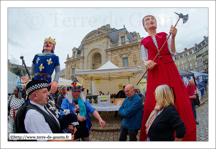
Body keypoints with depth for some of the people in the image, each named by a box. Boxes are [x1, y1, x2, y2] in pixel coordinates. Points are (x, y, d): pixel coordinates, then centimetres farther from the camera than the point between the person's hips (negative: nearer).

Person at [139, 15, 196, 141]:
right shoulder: (144, 42, 17)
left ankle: (184, 135, 9)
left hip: (169, 68, 1)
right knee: (154, 103, -7)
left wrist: (173, 37, -4)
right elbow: (144, 59, 9)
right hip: (154, 71, -1)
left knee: (179, 99, -5)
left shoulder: (164, 35, 19)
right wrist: (147, 63, -13)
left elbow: (172, 52, 8)